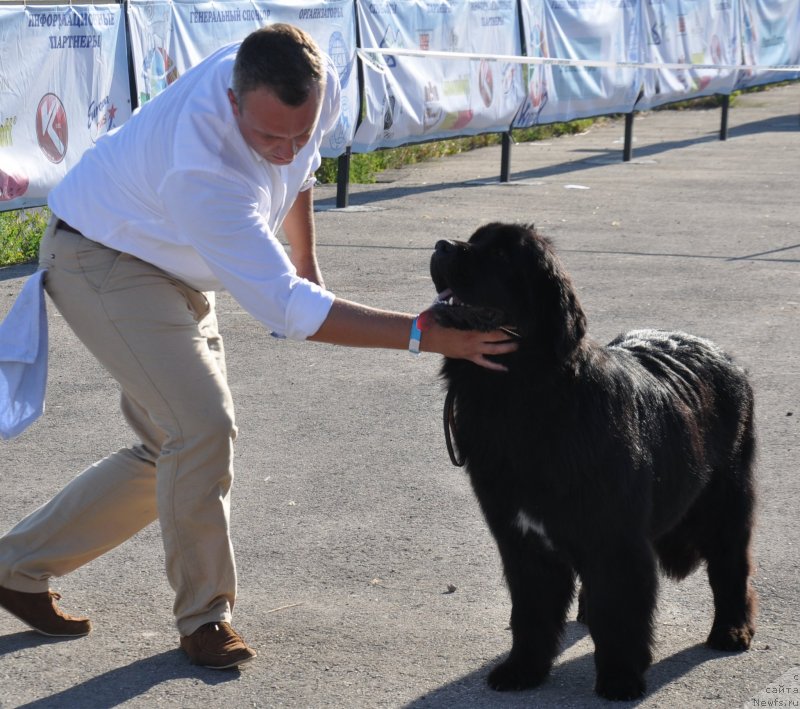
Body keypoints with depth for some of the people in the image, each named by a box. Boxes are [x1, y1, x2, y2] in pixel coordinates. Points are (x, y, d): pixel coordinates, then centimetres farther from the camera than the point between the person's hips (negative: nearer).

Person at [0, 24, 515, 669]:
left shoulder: (318, 89, -19)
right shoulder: (204, 168, -42)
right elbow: (287, 308, -43)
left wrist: (306, 260, 13)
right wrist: (428, 336, -46)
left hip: (172, 272, 8)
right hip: (102, 261, -8)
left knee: (173, 450, 8)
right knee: (203, 428, -22)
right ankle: (205, 615, -2)